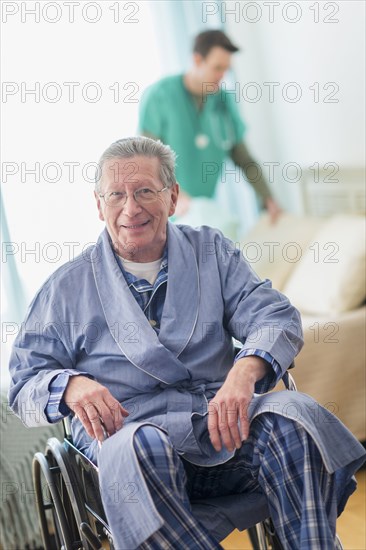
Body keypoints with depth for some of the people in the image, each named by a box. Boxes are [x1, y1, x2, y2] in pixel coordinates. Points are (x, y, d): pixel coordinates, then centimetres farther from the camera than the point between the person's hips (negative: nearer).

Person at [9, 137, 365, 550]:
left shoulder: (212, 252, 17)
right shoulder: (68, 288, 13)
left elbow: (275, 316, 4)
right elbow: (25, 383, 12)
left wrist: (245, 370, -20)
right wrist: (70, 386, -13)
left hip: (221, 422, 2)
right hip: (128, 428, -1)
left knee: (294, 414, -30)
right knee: (138, 447, -38)